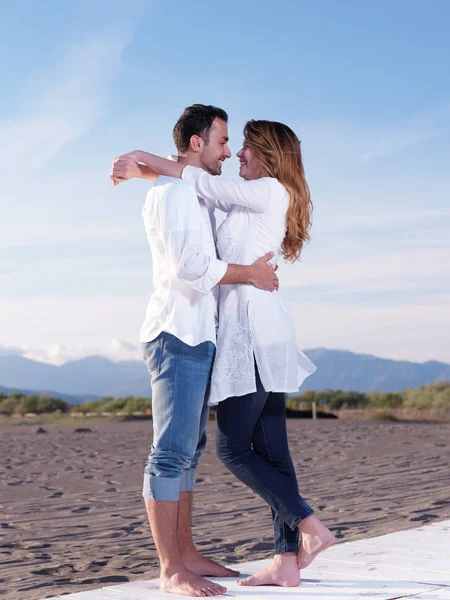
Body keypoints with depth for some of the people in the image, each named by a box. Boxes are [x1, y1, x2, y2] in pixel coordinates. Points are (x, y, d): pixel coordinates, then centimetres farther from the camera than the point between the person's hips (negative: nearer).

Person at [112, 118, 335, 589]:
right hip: (264, 336, 9)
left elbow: (204, 184, -3)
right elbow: (206, 190, 26)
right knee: (270, 451, 5)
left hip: (252, 331, -9)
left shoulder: (271, 191, -5)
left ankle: (310, 526, -5)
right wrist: (144, 171, 20)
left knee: (233, 448, -5)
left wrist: (144, 158, 5)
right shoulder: (251, 201, 21)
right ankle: (287, 562, 5)